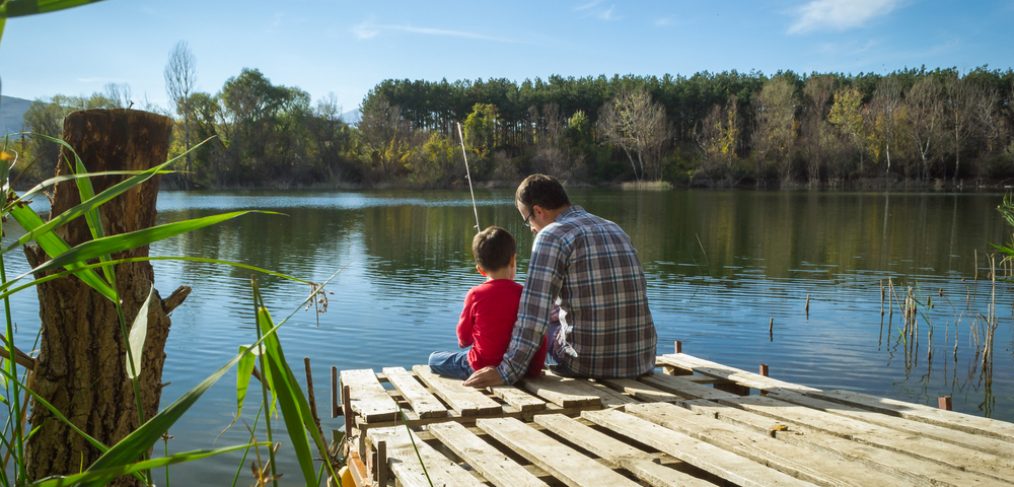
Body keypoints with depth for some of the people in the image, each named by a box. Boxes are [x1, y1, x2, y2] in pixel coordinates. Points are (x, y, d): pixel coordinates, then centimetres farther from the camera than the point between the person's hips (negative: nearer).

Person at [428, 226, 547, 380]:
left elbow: (464, 336, 0)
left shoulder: (475, 294, -12)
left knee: (434, 359, 15)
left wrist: (464, 341, 23)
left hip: (481, 368, -4)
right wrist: (535, 370, 6)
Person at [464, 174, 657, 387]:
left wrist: (508, 371, -15)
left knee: (545, 322, 25)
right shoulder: (615, 229, 14)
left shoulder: (552, 235, -9)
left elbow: (534, 312, -17)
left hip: (592, 362, -6)